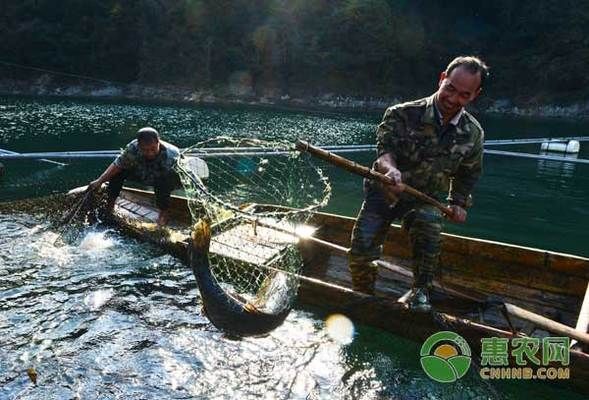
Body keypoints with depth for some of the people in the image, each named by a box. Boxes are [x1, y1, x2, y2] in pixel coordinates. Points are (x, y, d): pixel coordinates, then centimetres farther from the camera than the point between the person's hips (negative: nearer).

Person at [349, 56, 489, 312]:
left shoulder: (473, 133, -5)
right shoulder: (403, 115, -18)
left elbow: (468, 173, 13)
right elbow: (385, 151, -27)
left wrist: (458, 203, 5)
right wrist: (390, 168, -48)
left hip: (424, 197, 2)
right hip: (383, 192, -2)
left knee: (429, 224, -32)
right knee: (360, 252, -14)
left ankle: (420, 290, -10)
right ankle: (364, 299, 16)